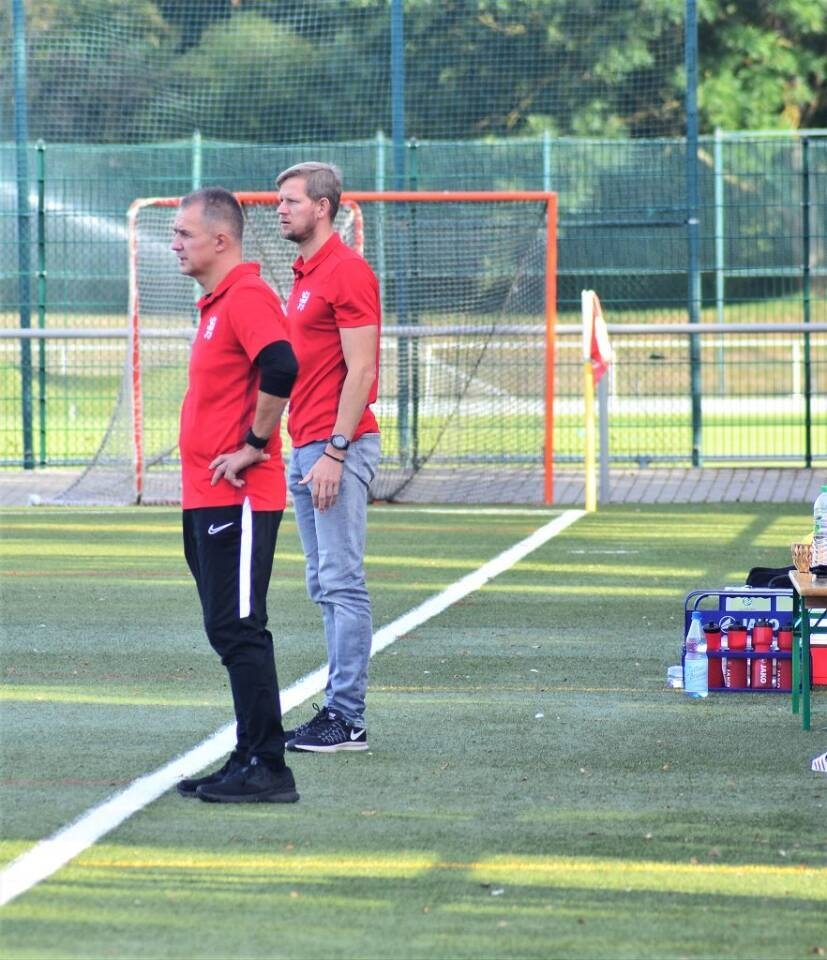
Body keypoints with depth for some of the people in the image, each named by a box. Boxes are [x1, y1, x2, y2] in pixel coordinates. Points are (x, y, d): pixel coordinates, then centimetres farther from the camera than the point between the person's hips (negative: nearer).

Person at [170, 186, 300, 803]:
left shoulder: (247, 296, -14)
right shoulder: (218, 303, 18)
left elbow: (280, 368, -29)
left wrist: (254, 445, -20)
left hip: (238, 498, -10)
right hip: (208, 496, 10)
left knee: (238, 631, -10)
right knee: (229, 631, 12)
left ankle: (265, 769, -8)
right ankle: (252, 761, 18)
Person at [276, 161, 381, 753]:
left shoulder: (348, 273, -11)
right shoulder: (304, 276, 19)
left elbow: (359, 372, -16)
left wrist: (334, 452, -20)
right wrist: (304, 451, 17)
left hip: (339, 449, -10)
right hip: (305, 449, 10)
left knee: (342, 584, -9)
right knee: (326, 587, 10)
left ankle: (347, 719, -8)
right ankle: (340, 708, 13)